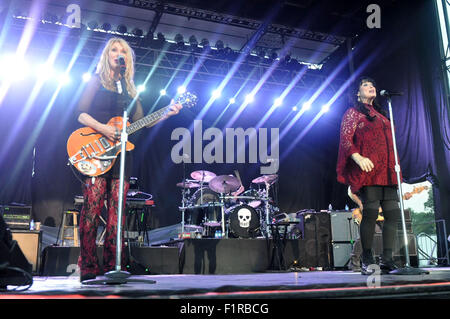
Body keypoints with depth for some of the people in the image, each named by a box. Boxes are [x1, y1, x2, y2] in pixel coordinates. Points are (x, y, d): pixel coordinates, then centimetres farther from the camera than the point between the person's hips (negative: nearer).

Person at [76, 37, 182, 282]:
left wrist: (166, 114, 6)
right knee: (91, 212, -8)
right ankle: (88, 271, -4)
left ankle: (111, 270, 6)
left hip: (121, 155, 5)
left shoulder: (129, 89, 21)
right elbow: (80, 113, -1)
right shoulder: (97, 81, 8)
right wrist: (102, 128, -16)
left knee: (116, 216, 1)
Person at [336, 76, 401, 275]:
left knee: (393, 213, -2)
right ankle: (367, 261, -2)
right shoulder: (353, 113, 7)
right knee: (371, 212, -11)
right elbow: (345, 139, -6)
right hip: (368, 170, -7)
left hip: (387, 171, 7)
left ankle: (387, 260, 3)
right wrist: (358, 157, -22)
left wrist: (395, 165, 20)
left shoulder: (381, 115, 27)